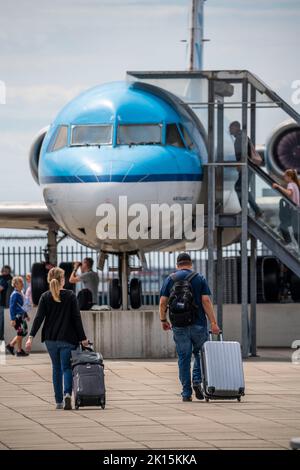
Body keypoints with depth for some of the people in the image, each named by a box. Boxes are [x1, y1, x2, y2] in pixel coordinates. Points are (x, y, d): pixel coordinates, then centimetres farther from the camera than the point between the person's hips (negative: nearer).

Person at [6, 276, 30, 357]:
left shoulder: (20, 293, 12)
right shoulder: (15, 294, -15)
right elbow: (12, 307, -17)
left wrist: (26, 315, 27)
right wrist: (13, 319, -20)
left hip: (21, 316, 9)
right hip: (17, 316, -9)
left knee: (24, 332, 12)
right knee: (20, 333, -3)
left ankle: (11, 345, 20)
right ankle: (19, 351, 7)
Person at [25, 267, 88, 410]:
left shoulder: (45, 297, 0)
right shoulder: (70, 296, -5)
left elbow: (39, 318, -7)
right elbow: (77, 318, -6)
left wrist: (31, 337, -8)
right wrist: (83, 338, -1)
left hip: (51, 339, 2)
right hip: (67, 339, -2)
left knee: (56, 368, 14)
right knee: (66, 367, 1)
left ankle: (59, 401, 15)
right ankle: (67, 393, -25)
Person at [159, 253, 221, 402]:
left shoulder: (170, 279, 6)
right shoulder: (200, 279, 3)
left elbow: (163, 302, 1)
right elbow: (206, 301, -6)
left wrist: (163, 320, 14)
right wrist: (213, 323, -7)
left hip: (179, 326, 1)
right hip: (198, 324, -1)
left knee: (183, 358, 4)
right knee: (200, 353, 17)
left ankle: (186, 393, 2)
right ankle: (197, 380, -4)